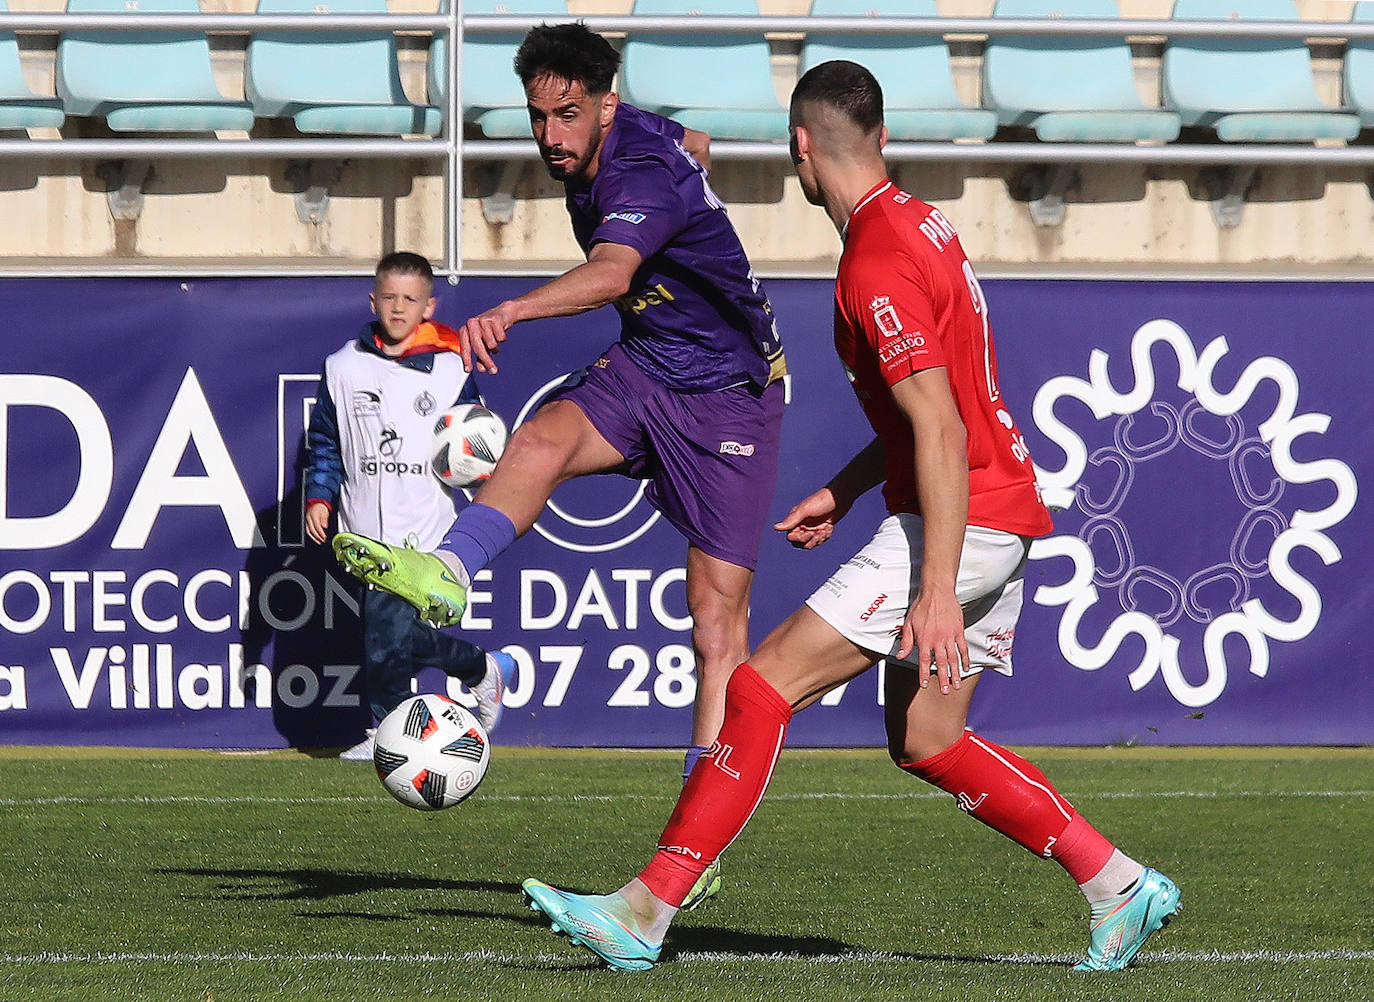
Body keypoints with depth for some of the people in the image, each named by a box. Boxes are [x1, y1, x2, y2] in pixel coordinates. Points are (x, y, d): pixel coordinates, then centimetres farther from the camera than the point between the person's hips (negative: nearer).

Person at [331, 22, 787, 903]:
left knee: (719, 614, -9)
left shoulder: (641, 176, -28)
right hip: (644, 369, 8)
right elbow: (693, 143, 21)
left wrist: (511, 311, -68)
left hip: (730, 394, -8)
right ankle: (448, 572, -49)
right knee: (543, 439, -26)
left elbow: (611, 272, -50)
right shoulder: (618, 142, -2)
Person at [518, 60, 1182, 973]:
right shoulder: (922, 224, 12)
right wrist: (844, 491, 26)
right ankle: (1119, 886, 14)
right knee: (925, 741, 15)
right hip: (1003, 518, 10)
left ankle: (646, 913, -10)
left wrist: (937, 592, -27)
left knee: (764, 688, -9)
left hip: (956, 527, -10)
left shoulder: (878, 266, -17)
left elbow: (942, 432, -24)